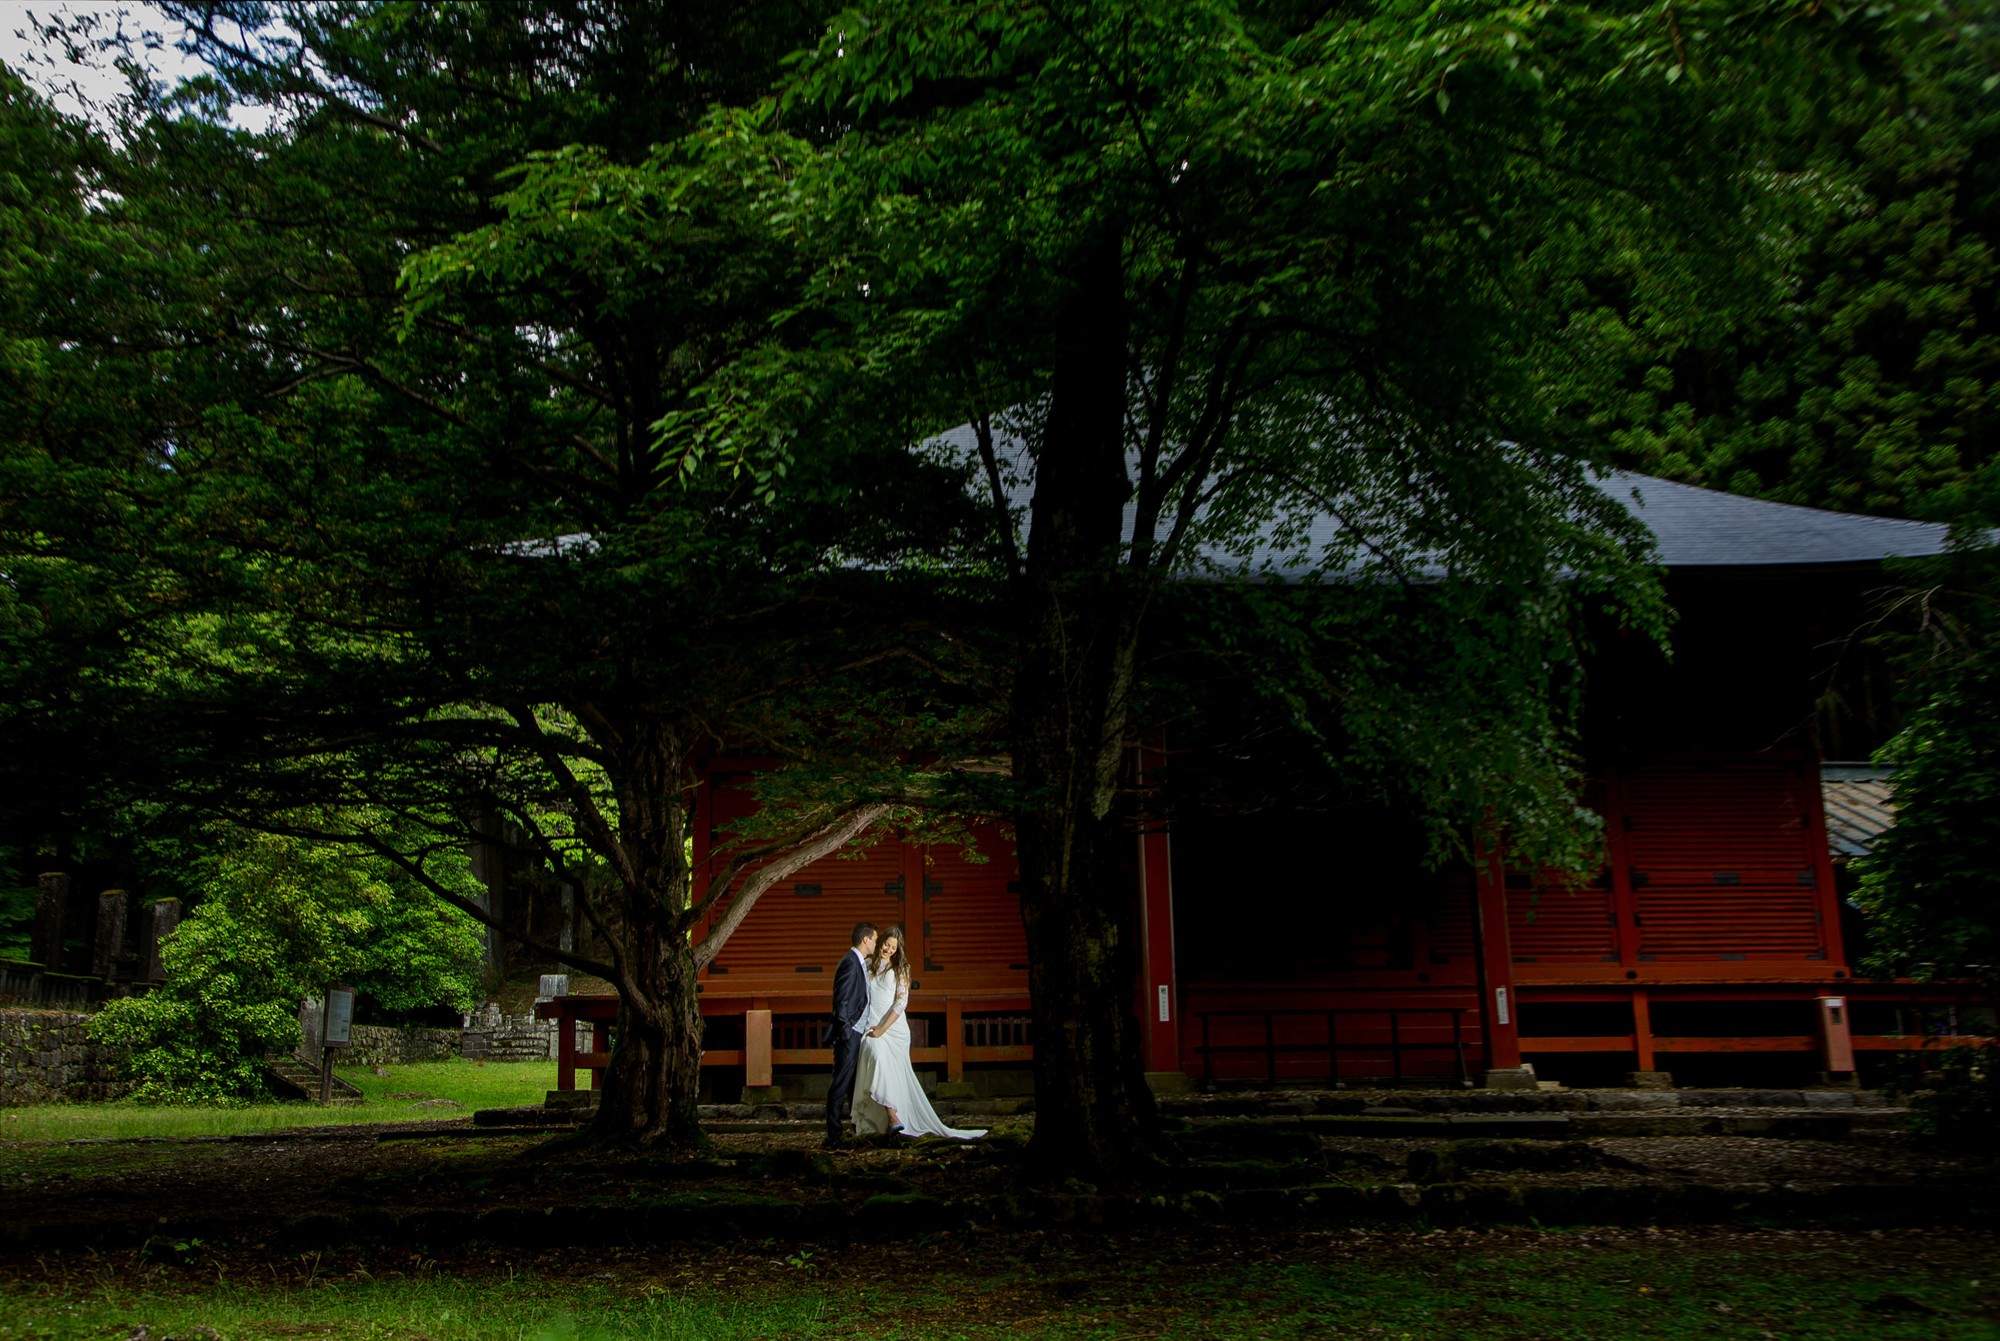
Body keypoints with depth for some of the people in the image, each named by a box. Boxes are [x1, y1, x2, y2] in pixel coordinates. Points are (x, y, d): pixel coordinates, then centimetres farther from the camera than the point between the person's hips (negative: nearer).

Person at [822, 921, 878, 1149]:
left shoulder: (860, 963, 17)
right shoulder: (850, 963, -14)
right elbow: (841, 1001, -18)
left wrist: (870, 1023, 14)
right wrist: (845, 1032, -19)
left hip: (858, 1032, 10)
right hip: (849, 1035, -10)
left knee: (856, 1084, 14)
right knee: (841, 1085, -7)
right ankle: (833, 1136, -4)